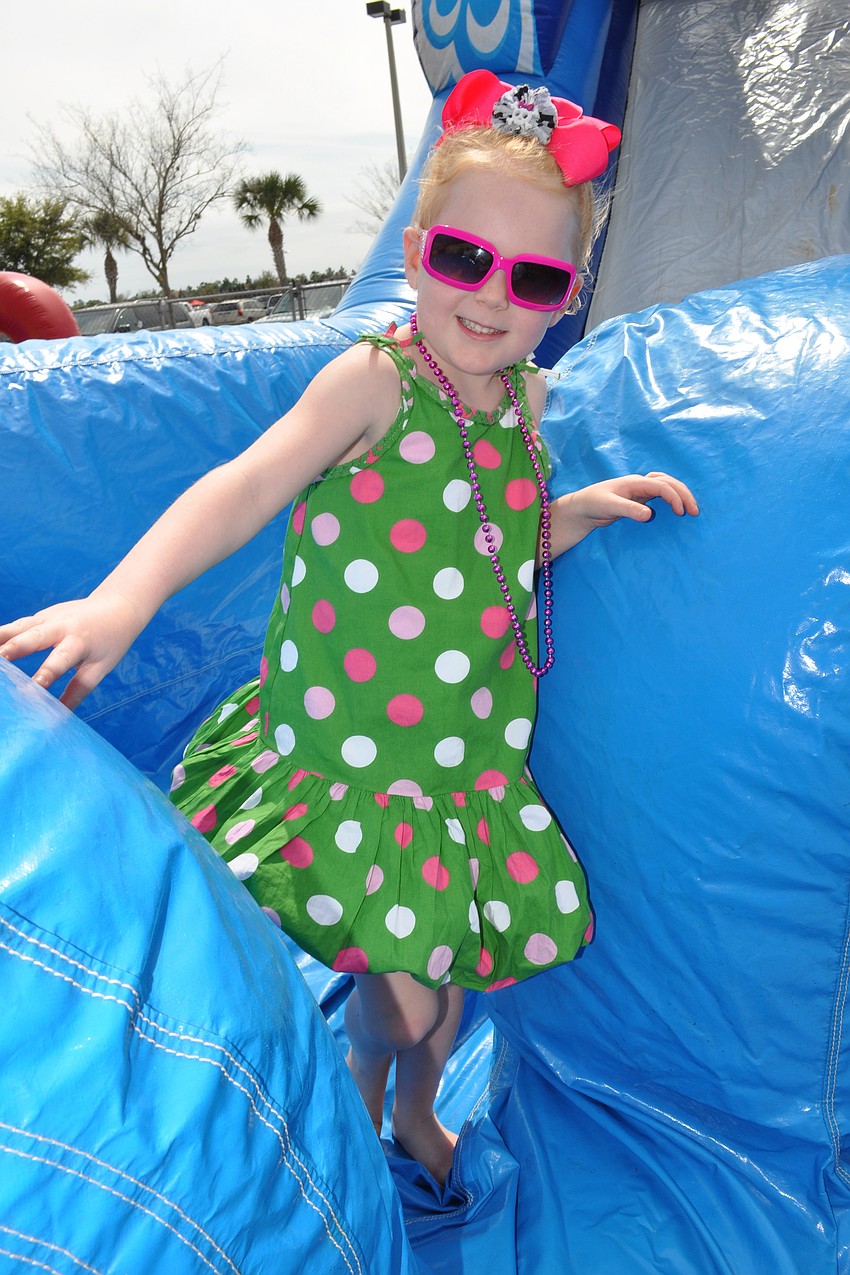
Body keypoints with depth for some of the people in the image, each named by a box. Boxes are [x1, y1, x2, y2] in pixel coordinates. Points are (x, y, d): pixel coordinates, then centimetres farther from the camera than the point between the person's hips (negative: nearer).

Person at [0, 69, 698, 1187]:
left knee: (450, 960, 19)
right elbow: (242, 490, -26)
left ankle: (417, 1107, 53)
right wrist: (125, 595, -40)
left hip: (473, 746, 6)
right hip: (346, 742, -5)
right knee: (401, 991, -1)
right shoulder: (373, 381, -15)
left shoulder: (527, 396, 5)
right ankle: (361, 1099, 39)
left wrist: (581, 510, -2)